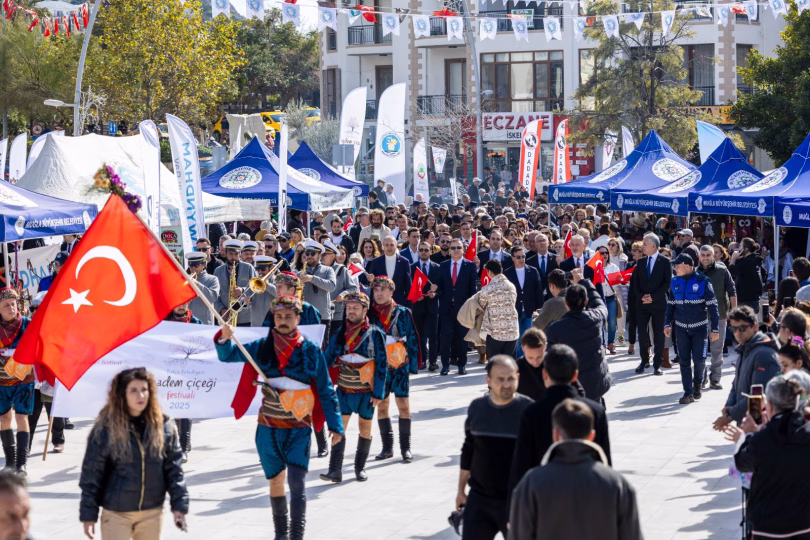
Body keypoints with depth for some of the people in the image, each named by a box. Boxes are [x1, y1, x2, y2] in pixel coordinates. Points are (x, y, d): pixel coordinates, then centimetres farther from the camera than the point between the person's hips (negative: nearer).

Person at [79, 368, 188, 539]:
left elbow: (174, 468, 3)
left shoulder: (163, 426, -2)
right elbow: (91, 473, -5)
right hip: (116, 513, -3)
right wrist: (88, 514, -5)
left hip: (152, 513, 3)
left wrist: (179, 504, -2)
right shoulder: (105, 428, -9)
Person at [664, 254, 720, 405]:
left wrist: (715, 329, -12)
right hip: (681, 328, 3)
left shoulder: (702, 281, -10)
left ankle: (698, 383, 25)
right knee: (684, 361, 2)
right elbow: (670, 305, 10)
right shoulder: (675, 282, 2)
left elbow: (712, 306, -9)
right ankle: (688, 392, 7)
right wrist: (668, 324, 2)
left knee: (699, 359, -3)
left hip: (699, 327, -3)